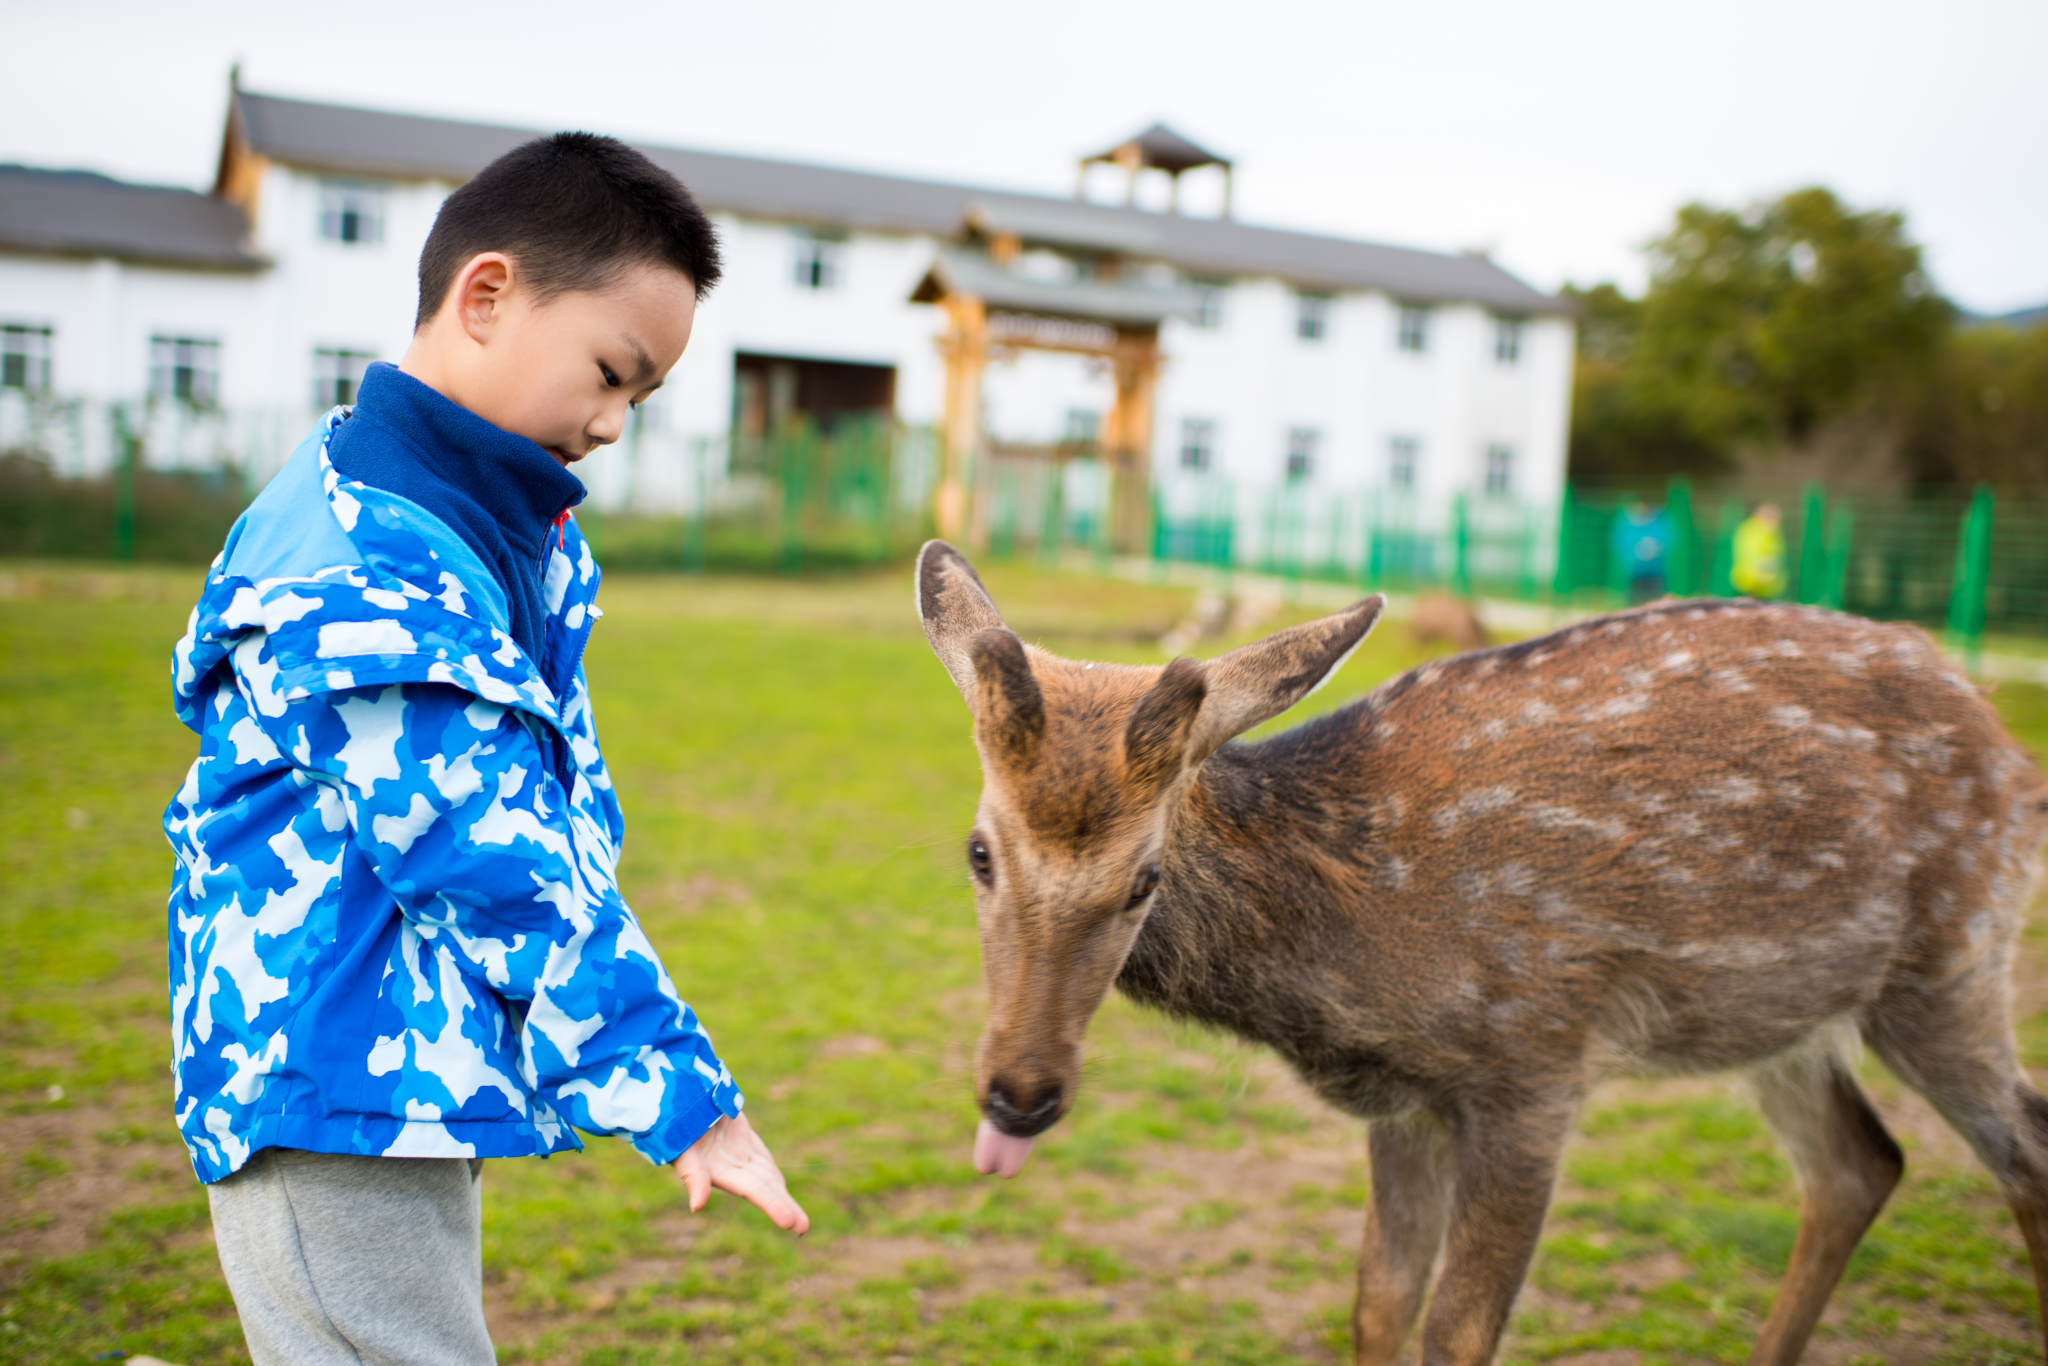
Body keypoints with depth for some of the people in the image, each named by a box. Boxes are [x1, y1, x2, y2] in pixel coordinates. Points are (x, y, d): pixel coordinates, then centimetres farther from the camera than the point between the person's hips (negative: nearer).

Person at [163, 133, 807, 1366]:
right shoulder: (363, 577, -23)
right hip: (332, 1089, -10)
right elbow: (497, 871, -25)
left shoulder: (510, 536, 9)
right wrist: (678, 1091, -22)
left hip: (420, 1079, 10)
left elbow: (565, 801, 13)